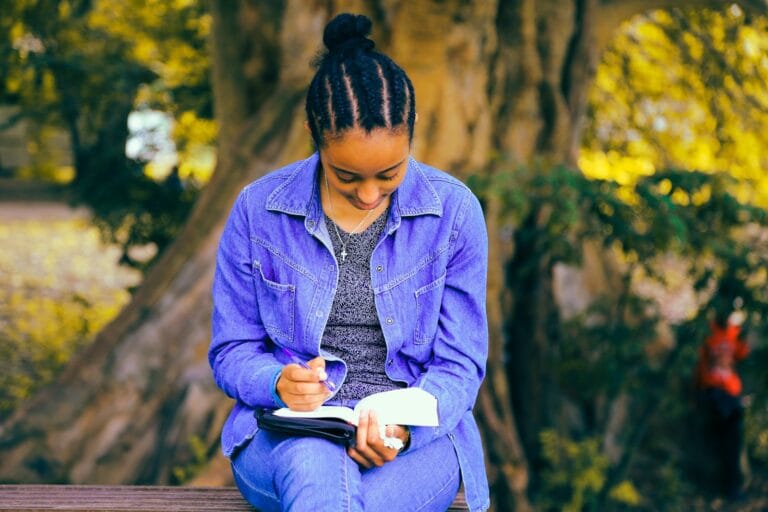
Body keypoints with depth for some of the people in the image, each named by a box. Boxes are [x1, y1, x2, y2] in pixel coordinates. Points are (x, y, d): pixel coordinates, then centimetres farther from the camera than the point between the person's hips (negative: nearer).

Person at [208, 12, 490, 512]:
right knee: (316, 467, -37)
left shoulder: (454, 211, -1)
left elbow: (459, 365, 2)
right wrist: (278, 383, -17)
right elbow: (232, 352, 7)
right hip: (286, 433, 1)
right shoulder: (258, 211, 0)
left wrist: (405, 427, -20)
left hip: (417, 437, 0)